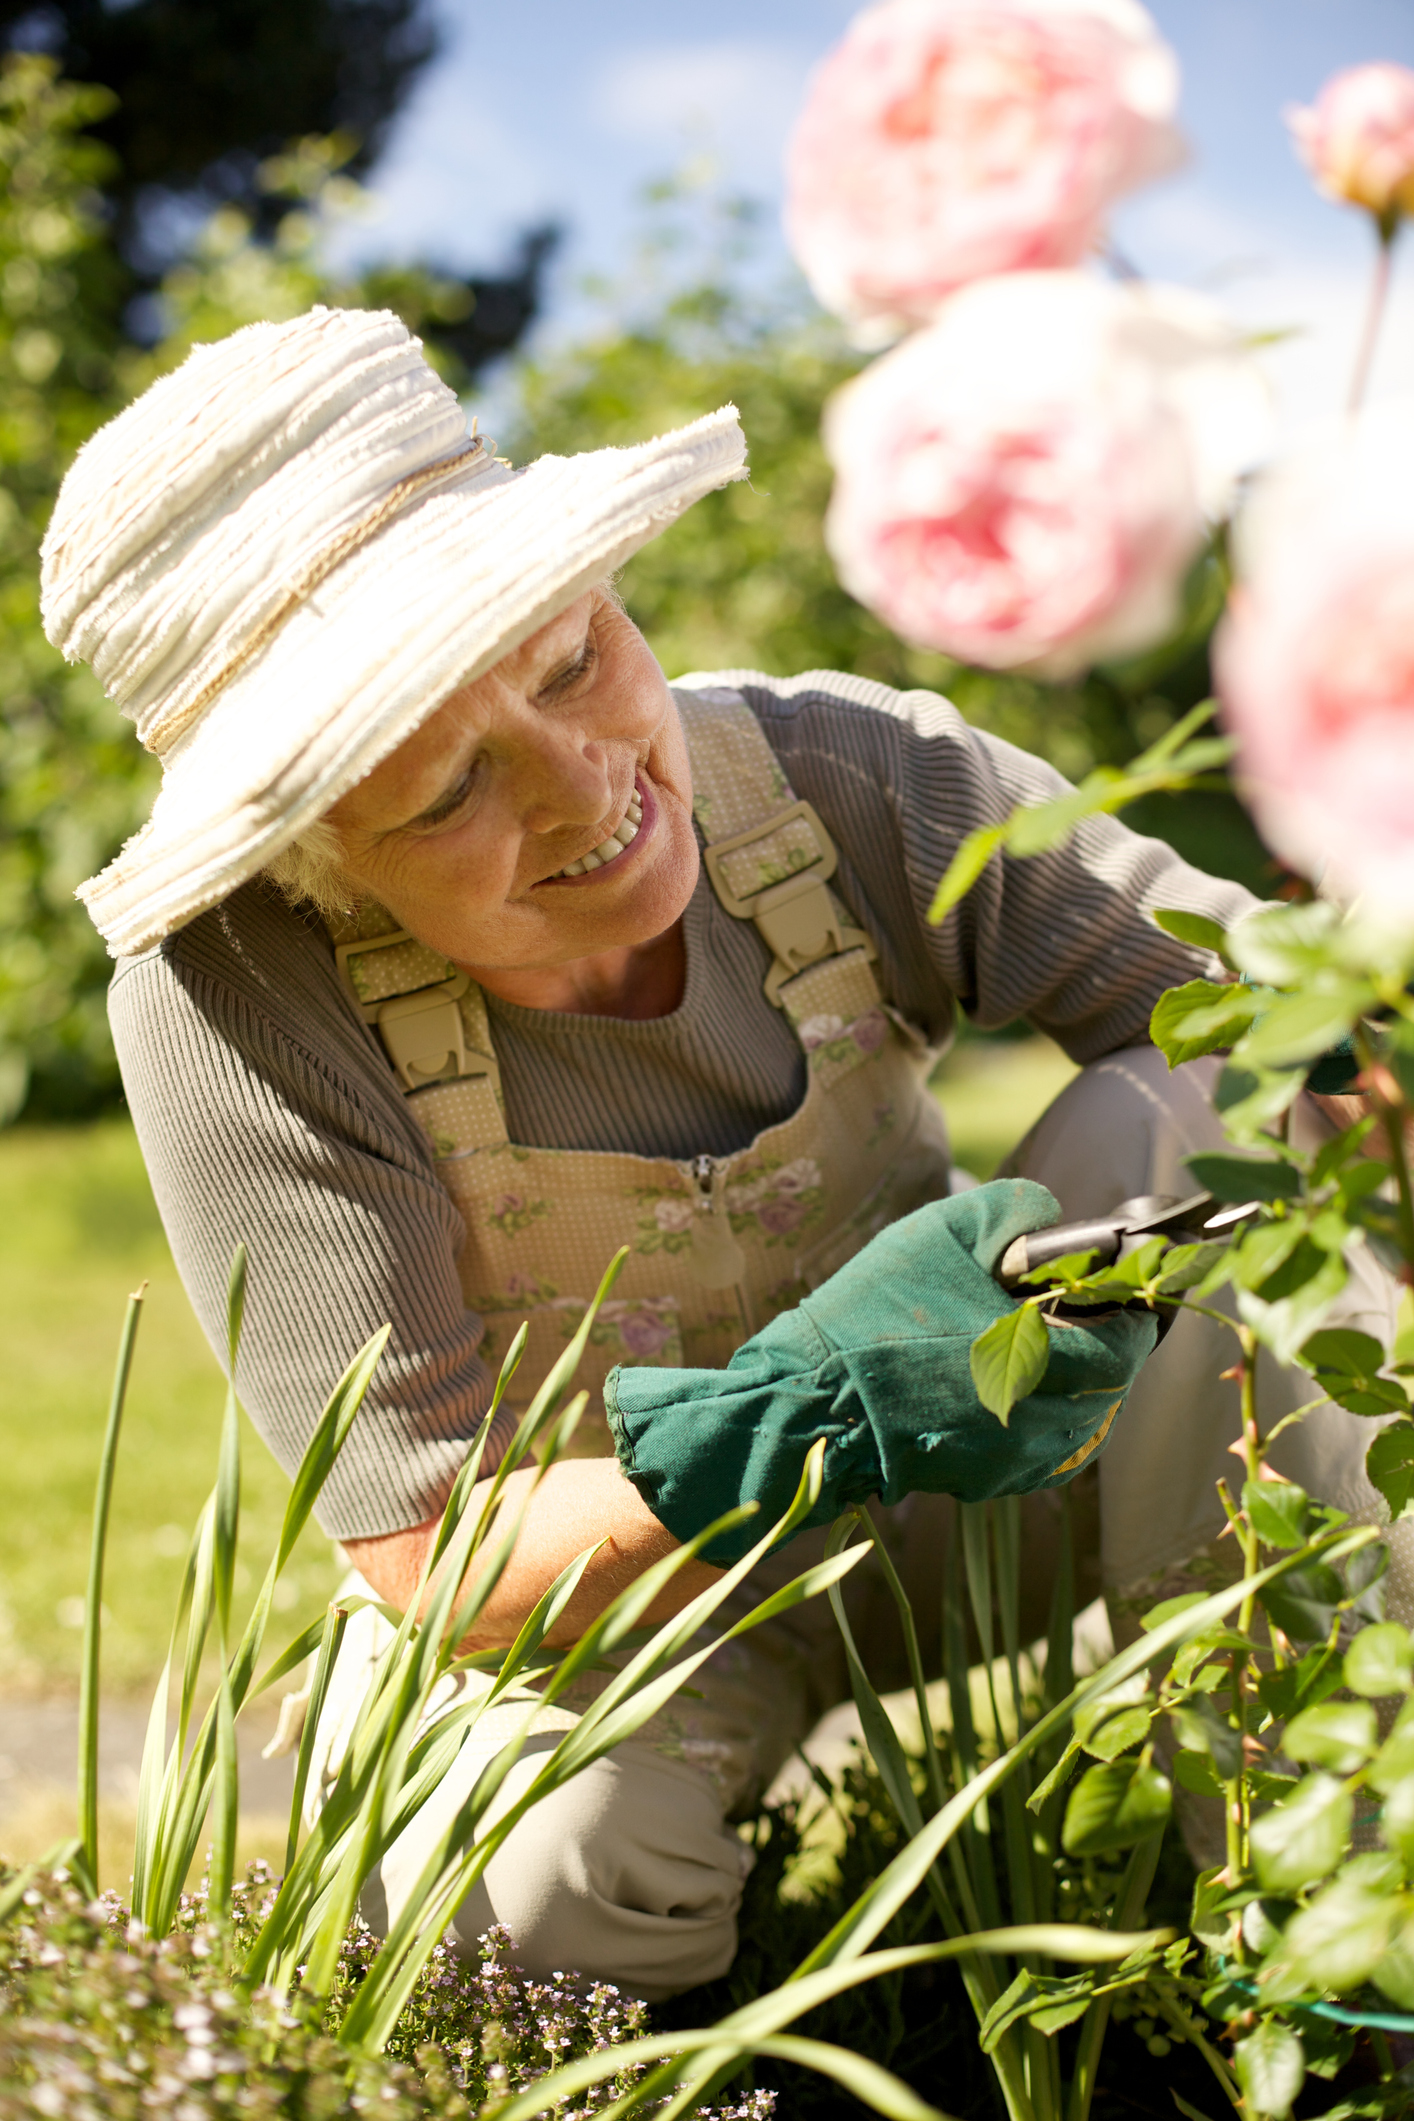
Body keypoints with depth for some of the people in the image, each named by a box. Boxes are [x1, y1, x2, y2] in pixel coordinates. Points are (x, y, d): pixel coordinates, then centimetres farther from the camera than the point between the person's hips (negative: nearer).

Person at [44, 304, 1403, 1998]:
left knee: (1190, 1114, -23)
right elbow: (430, 1569, -28)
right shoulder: (237, 992, -29)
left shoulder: (833, 775, -22)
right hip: (578, 1583, -2)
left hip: (945, 1521, 3)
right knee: (541, 1875, -35)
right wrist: (807, 1407, -44)